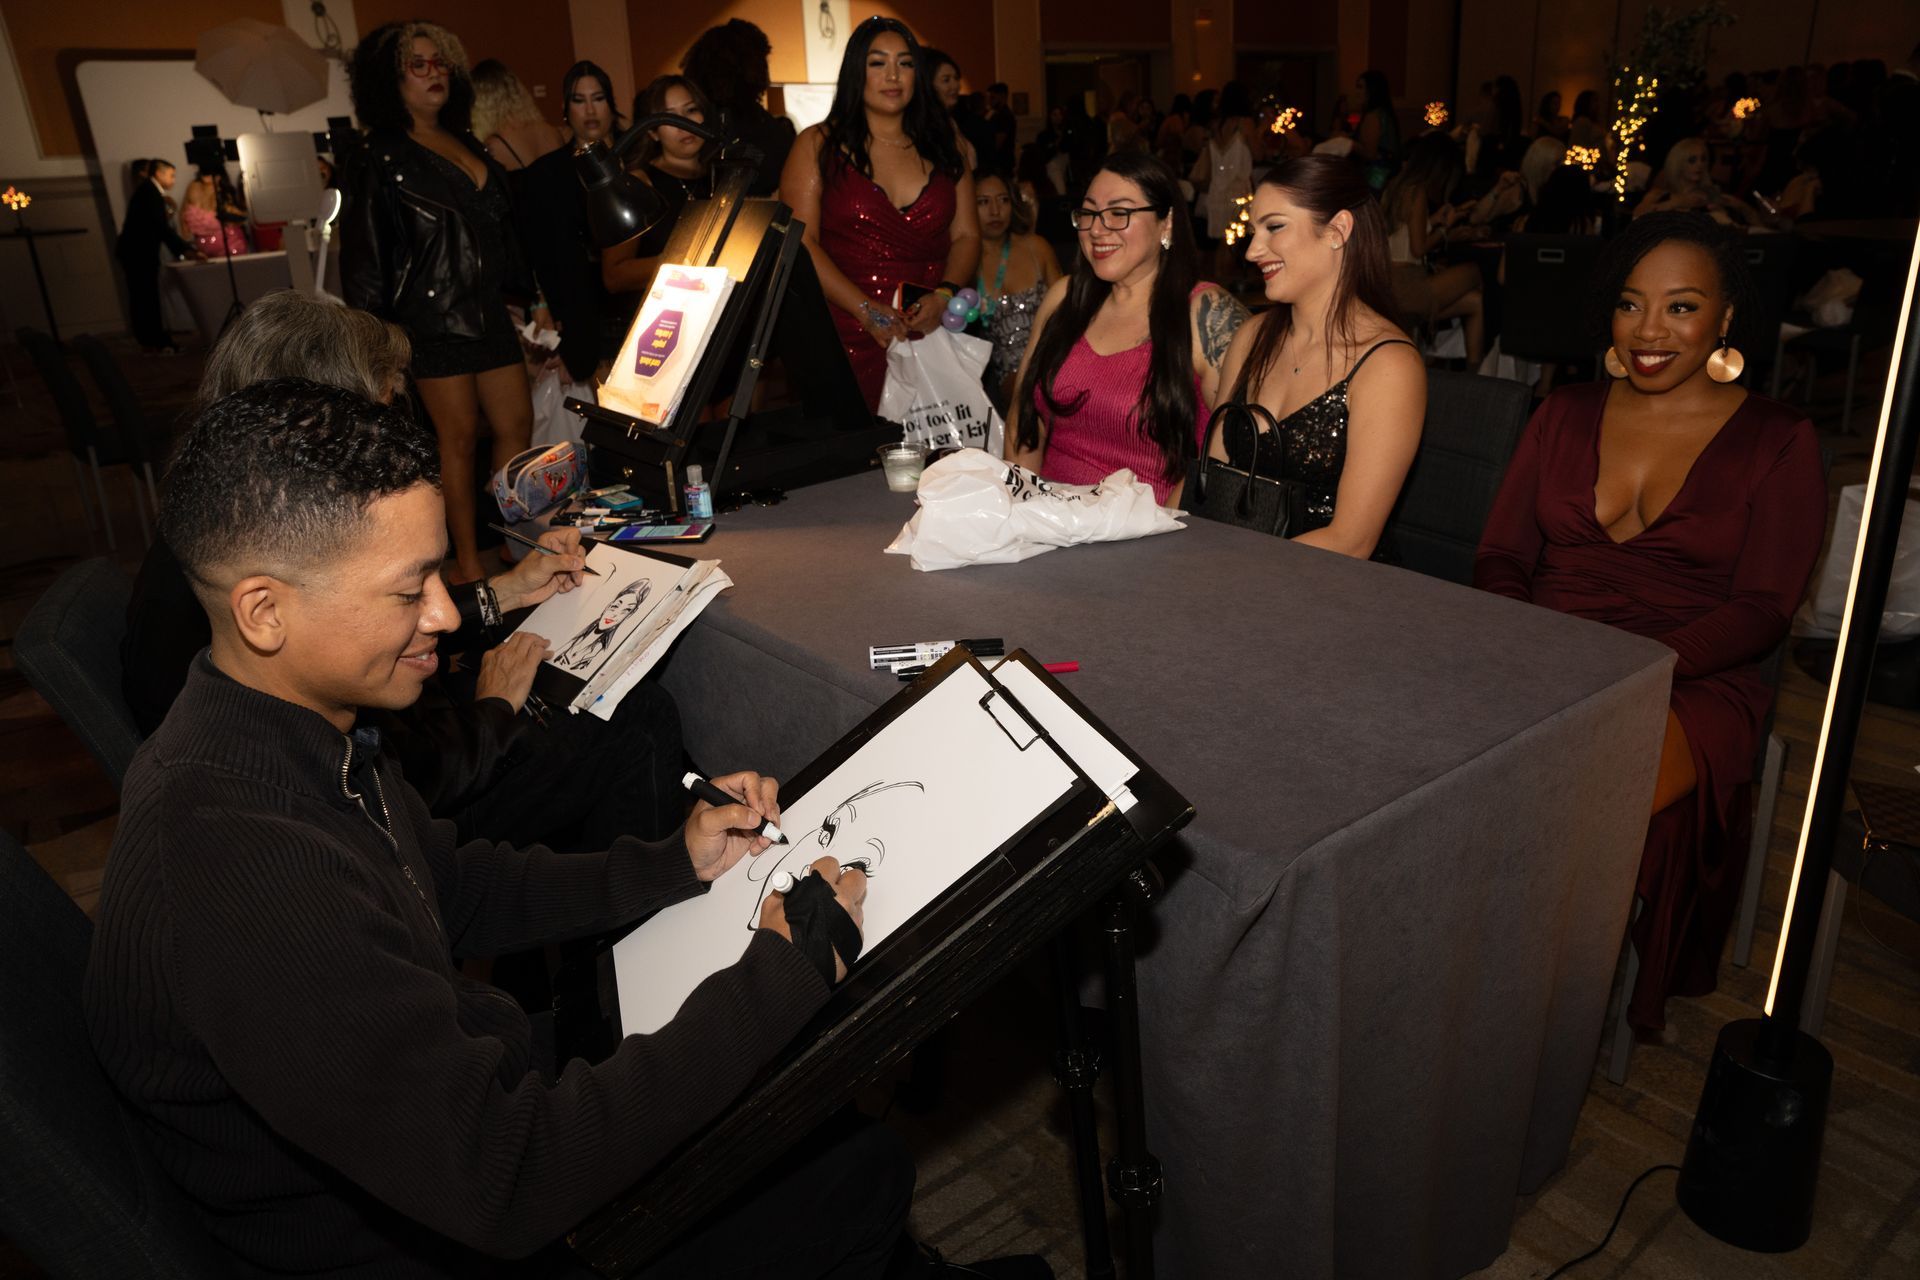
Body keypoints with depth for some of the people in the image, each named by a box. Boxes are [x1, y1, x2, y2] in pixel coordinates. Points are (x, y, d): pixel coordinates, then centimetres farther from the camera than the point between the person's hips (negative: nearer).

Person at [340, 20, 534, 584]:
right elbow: (363, 253, -6)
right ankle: (467, 563, 3)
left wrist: (528, 297, 17)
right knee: (458, 434, -5)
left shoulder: (466, 145, 17)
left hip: (488, 309, 7)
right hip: (434, 314, -7)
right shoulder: (382, 159, -3)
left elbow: (503, 230, 20)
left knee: (517, 422, 6)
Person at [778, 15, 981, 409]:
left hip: (933, 330, 3)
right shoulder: (818, 145, 5)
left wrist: (944, 295, -10)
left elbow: (967, 236, 11)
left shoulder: (942, 147, 15)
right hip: (848, 336, -2)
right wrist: (867, 310, -14)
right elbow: (800, 241, -5)